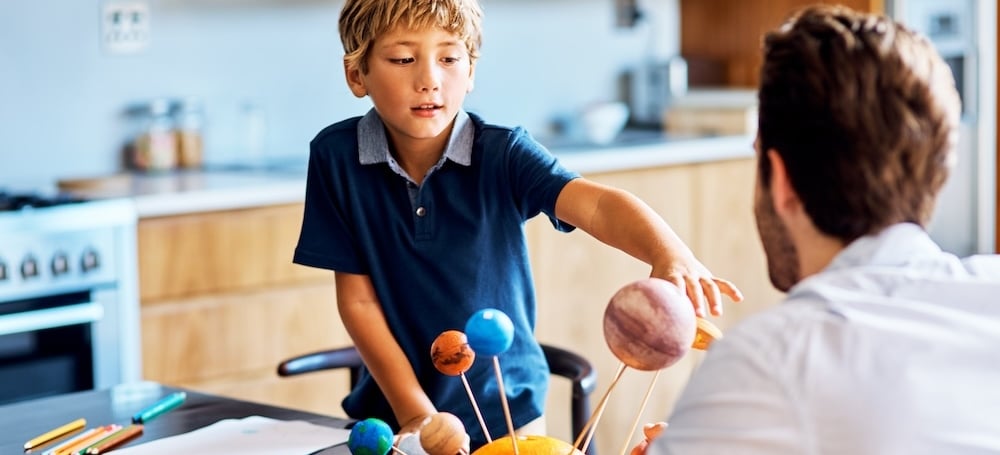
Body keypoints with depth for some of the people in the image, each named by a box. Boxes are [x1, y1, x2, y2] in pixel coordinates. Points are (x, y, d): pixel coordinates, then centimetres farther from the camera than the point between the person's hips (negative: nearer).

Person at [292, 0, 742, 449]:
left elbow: (595, 205, -31)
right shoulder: (336, 156, -13)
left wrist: (670, 255, -51)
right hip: (390, 414, 1)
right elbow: (358, 299, -9)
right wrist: (413, 413, -10)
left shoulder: (503, 155, -15)